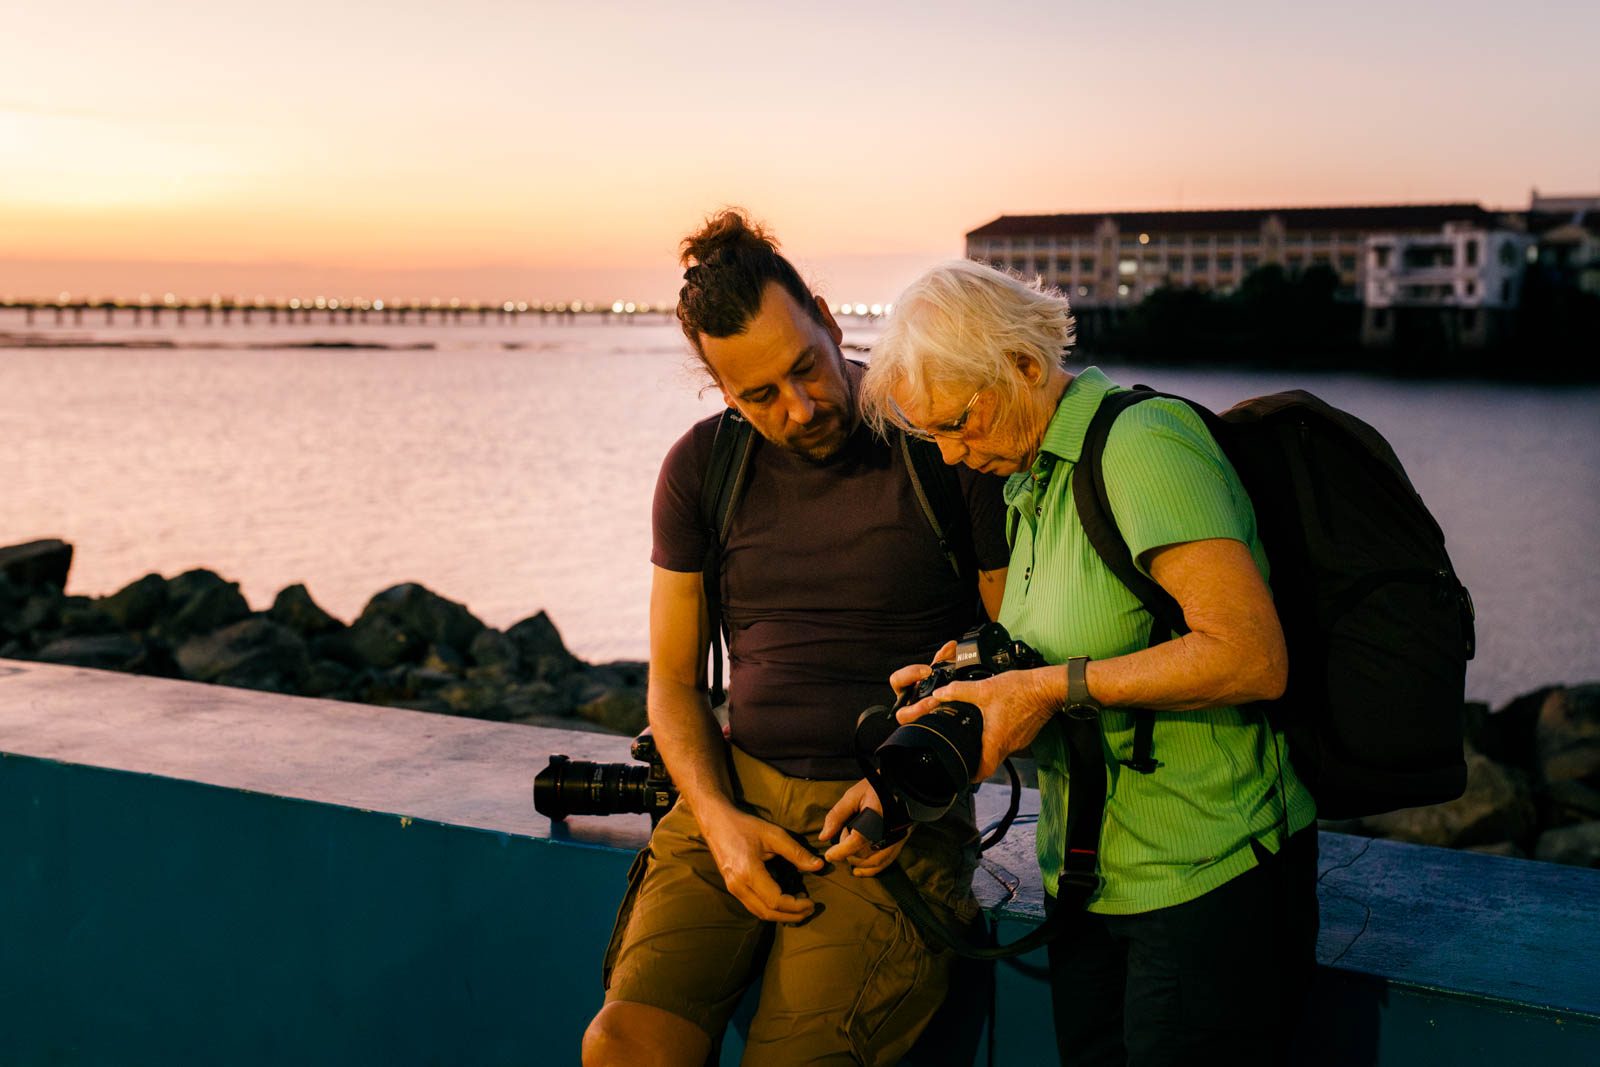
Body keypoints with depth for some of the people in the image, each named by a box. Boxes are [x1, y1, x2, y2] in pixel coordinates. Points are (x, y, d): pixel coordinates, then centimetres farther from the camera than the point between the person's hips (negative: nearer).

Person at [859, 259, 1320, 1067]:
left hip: (1209, 880, -8)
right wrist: (970, 676, 0)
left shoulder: (1144, 441, -16)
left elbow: (1251, 656, -25)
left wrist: (1056, 687, -22)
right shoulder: (1028, 479, 11)